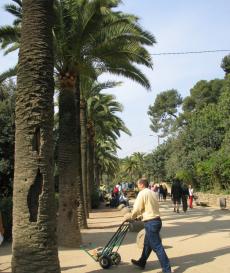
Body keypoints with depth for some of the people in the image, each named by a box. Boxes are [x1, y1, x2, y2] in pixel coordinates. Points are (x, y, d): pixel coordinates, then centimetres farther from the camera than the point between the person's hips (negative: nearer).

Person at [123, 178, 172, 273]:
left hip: (150, 223, -9)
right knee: (147, 243, 22)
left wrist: (130, 217, 6)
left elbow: (137, 209, -12)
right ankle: (141, 262, 36)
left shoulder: (142, 193, -11)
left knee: (157, 246, -3)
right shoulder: (152, 192, 14)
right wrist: (140, 215, 24)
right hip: (156, 220, 9)